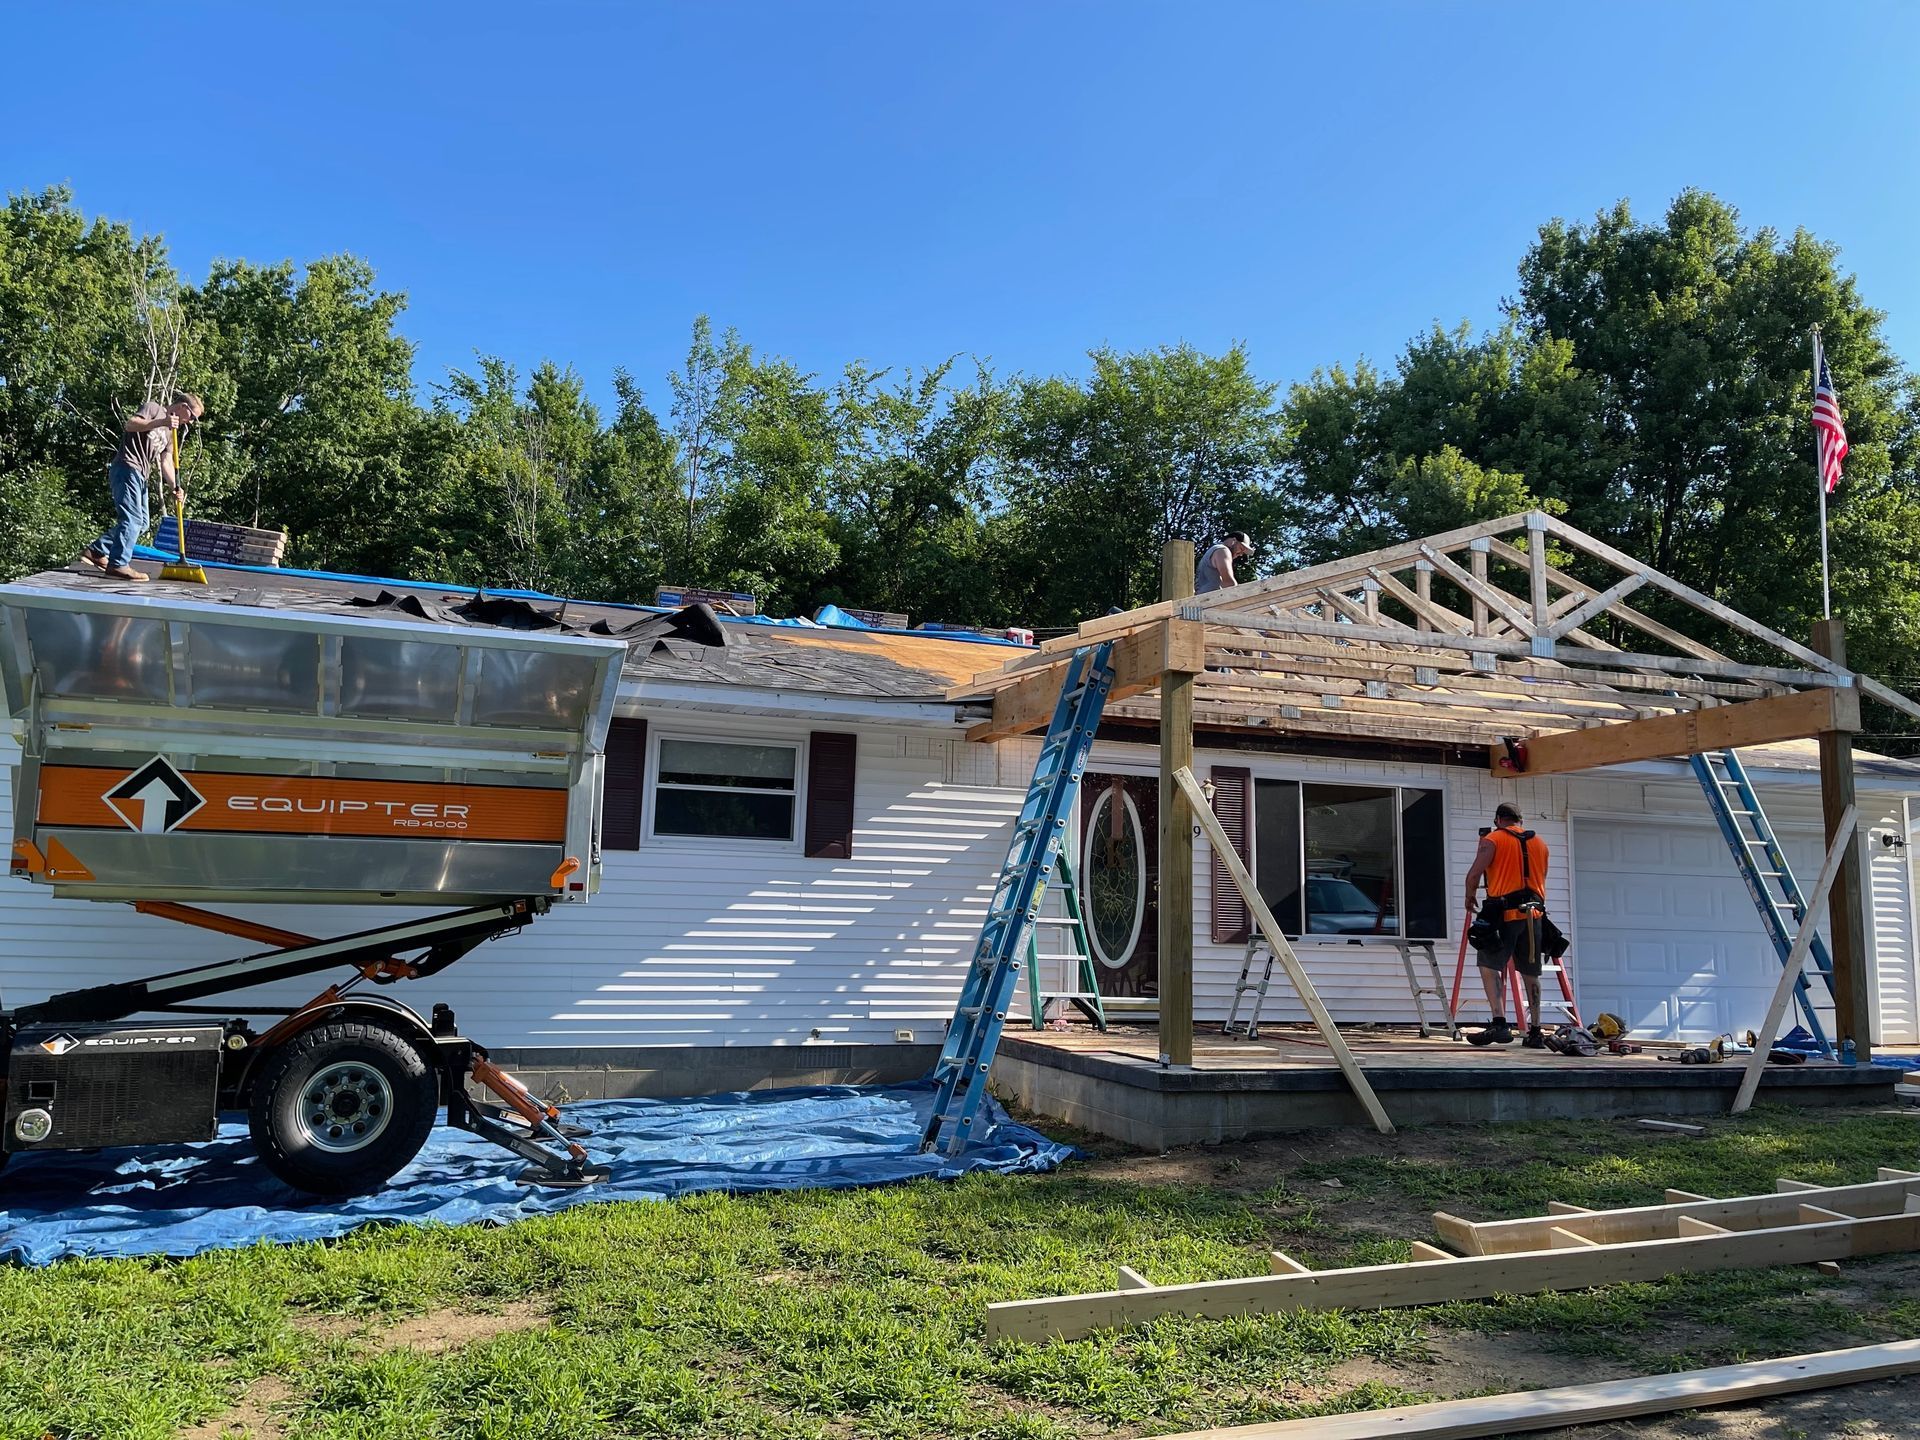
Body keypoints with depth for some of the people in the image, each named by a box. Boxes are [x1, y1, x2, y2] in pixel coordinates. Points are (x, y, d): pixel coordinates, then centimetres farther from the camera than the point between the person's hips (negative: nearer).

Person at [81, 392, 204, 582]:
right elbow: (130, 424, -17)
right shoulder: (154, 408, 1)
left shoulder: (171, 432, 24)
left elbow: (166, 462, 13)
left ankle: (97, 551, 17)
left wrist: (174, 486, -5)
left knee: (141, 522, 11)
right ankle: (119, 564, -17)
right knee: (132, 518, -15)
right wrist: (161, 422, -25)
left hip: (140, 476, 9)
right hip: (127, 468, -9)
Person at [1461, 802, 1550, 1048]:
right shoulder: (1540, 843, 18)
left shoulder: (1492, 840, 0)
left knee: (1489, 965, -4)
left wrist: (1470, 896, 10)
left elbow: (1474, 874, -7)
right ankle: (1535, 1032, 11)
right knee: (1531, 973, 10)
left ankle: (1499, 1023, -18)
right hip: (1535, 913, 5)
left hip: (1504, 912, -5)